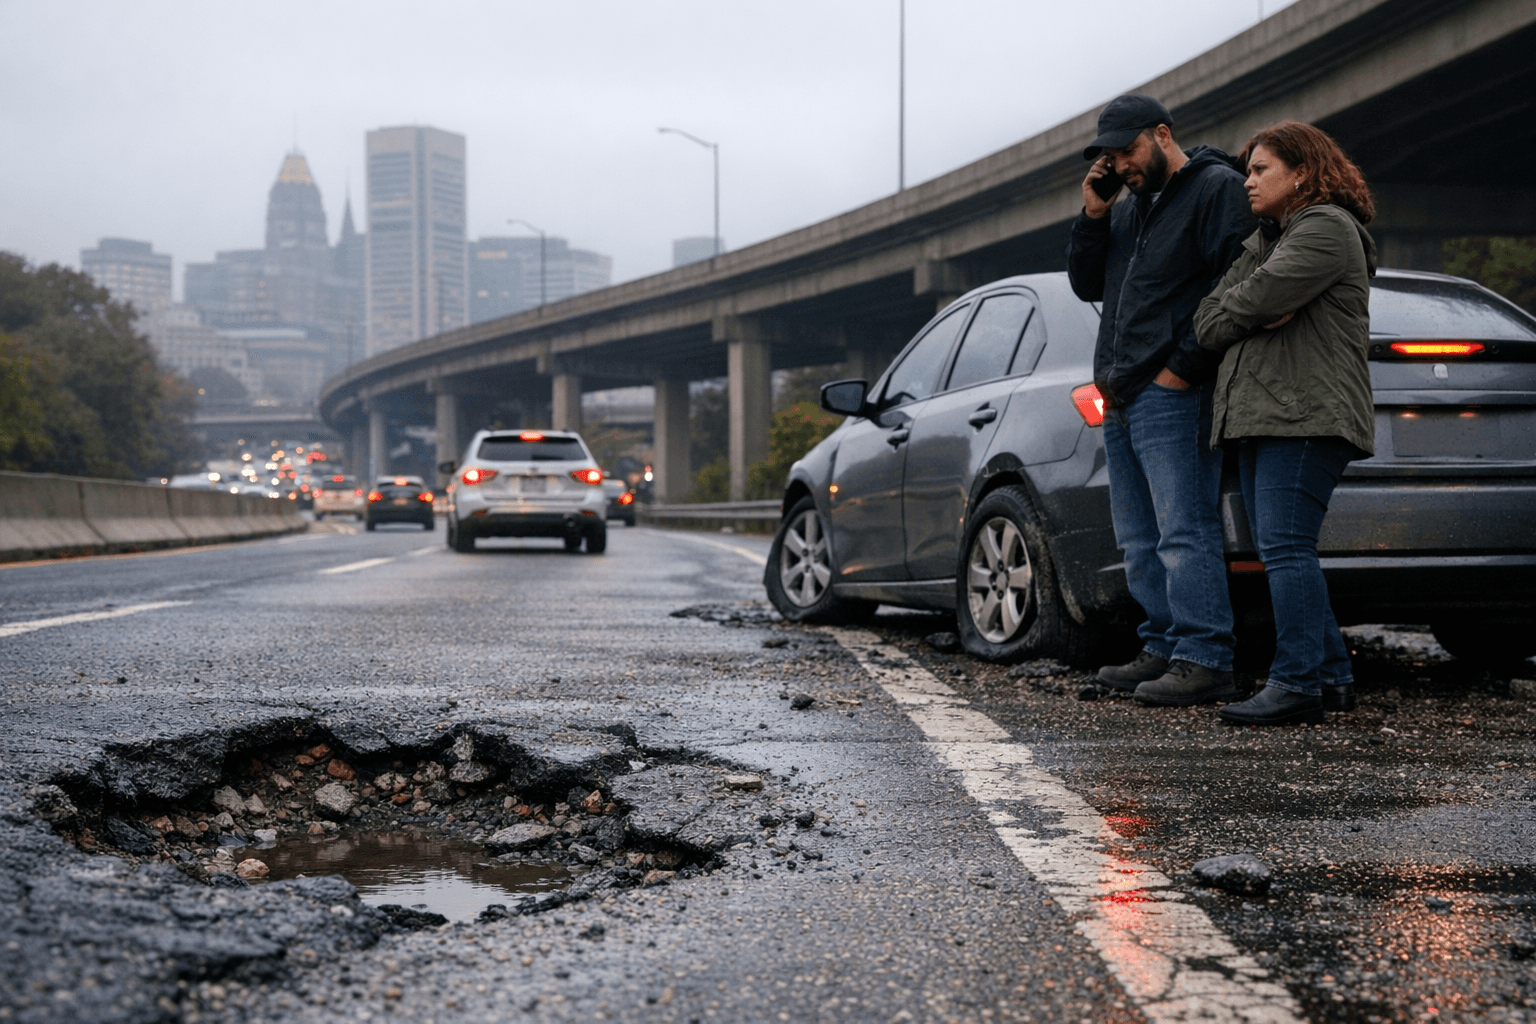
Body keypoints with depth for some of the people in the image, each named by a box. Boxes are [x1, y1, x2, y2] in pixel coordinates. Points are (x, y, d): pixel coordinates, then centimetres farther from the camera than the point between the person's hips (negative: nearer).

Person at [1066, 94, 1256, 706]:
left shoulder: (1217, 187, -4)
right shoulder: (1132, 208, 23)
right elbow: (1087, 285, 22)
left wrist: (1185, 364, -17)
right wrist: (1093, 216, 8)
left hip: (1172, 396, -9)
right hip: (1121, 400, 9)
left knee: (1184, 532, -12)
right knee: (1140, 540, 10)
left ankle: (1205, 661, -12)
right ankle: (1164, 649, 15)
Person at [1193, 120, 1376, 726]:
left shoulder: (1327, 228, -5)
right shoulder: (1263, 241, 24)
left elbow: (1257, 298, -18)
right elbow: (1207, 321, 14)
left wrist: (1230, 314, 4)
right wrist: (1256, 319, -5)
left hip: (1307, 418, -10)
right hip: (1259, 416, 10)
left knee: (1286, 546, -15)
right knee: (1278, 554, 7)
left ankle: (1297, 683, -15)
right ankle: (1332, 675, 12)